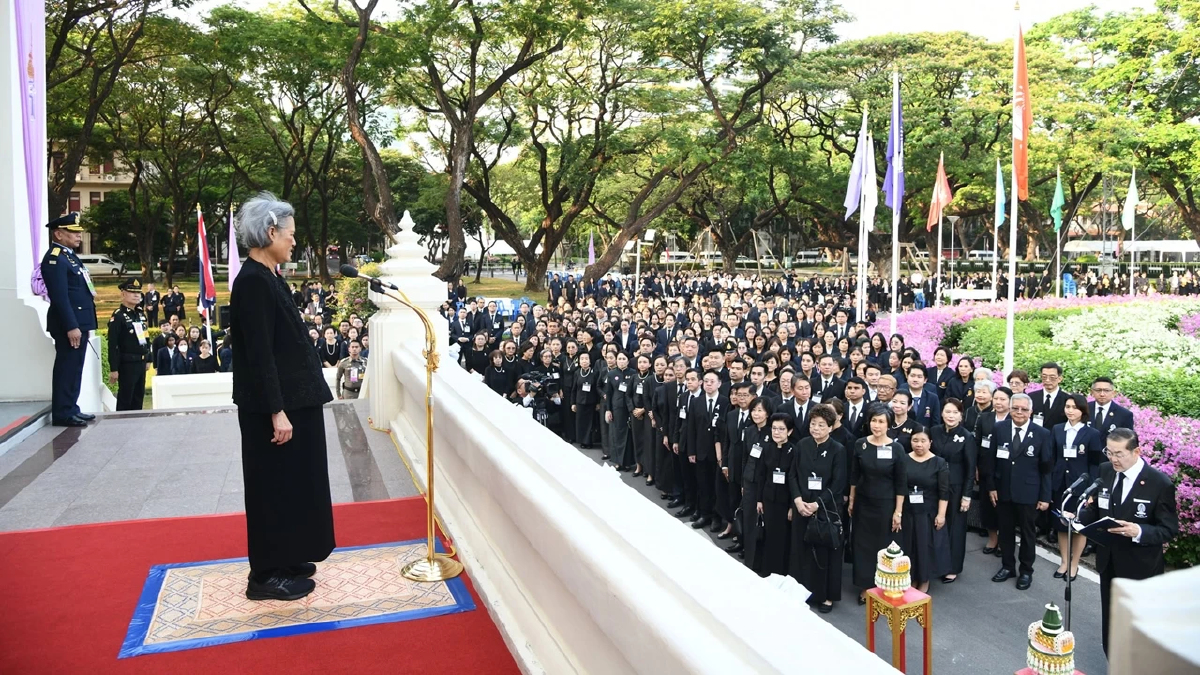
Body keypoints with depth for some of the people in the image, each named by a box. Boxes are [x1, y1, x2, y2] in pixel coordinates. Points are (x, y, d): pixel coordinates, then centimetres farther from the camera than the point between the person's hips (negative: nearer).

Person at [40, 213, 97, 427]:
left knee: (74, 368, 15)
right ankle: (62, 413, 0)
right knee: (66, 368, -5)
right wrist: (71, 327, -24)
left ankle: (71, 408, 23)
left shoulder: (69, 255, 17)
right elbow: (60, 297, -21)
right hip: (69, 324, -10)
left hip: (78, 322, 10)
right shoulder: (54, 259, -14)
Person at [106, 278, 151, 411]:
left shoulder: (141, 314, 12)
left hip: (141, 363, 7)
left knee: (139, 396, 13)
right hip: (127, 364, -7)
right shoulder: (118, 316, -11)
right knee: (125, 399, -1)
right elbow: (113, 345, -15)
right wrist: (113, 369, -17)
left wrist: (148, 360, 19)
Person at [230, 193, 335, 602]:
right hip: (273, 406, -10)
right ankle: (266, 576, 15)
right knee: (273, 486, 2)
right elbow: (258, 353, -22)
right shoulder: (253, 281, -18)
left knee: (289, 483, 18)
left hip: (291, 399, 10)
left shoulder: (267, 277, 11)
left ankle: (285, 560, 31)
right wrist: (277, 412, -22)